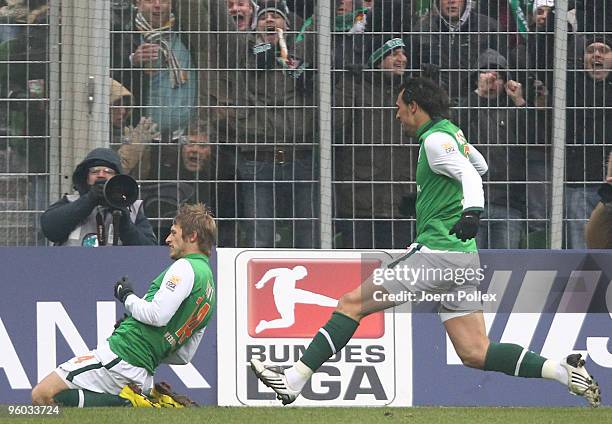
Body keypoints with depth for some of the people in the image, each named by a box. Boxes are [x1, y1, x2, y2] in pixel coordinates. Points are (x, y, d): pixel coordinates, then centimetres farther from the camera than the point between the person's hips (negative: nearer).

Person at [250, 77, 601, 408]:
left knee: (352, 304, -5)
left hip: (438, 250, -9)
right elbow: (480, 166, 38)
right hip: (465, 256, 9)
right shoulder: (452, 133, 19)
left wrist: (472, 212, -42)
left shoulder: (435, 139, -8)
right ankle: (565, 371, -10)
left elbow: (470, 173, -24)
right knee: (475, 353, 2)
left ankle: (295, 380, -7)